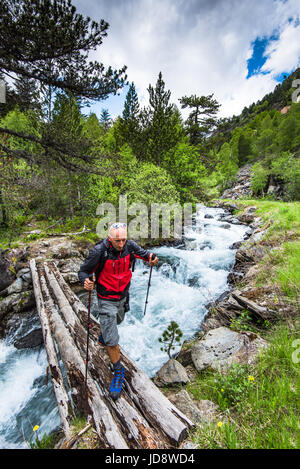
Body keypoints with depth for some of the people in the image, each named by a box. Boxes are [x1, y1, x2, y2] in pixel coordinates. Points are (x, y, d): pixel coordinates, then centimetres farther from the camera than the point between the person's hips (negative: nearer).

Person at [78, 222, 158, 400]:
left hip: (123, 295, 5)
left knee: (117, 321, 33)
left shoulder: (130, 246, -17)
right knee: (111, 341, -1)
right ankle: (119, 371, 25)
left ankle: (104, 333, 66)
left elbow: (143, 252, 2)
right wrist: (86, 281, -39)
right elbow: (83, 271, -17)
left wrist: (152, 257, -21)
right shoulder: (99, 251, -27)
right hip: (107, 300, -4)